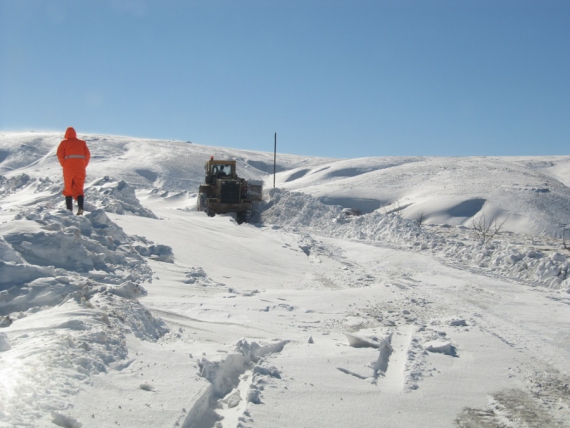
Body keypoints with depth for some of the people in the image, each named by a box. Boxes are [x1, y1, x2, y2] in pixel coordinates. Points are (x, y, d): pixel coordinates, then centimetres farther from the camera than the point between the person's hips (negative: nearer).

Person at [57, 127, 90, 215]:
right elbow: (87, 155, 3)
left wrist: (64, 165, 3)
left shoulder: (64, 143, 7)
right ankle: (80, 207, -20)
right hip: (80, 168, 1)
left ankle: (69, 209, 1)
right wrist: (83, 166, 7)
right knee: (79, 189, 2)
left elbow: (60, 154, -6)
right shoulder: (82, 143, 12)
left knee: (68, 189, 10)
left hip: (68, 168, -1)